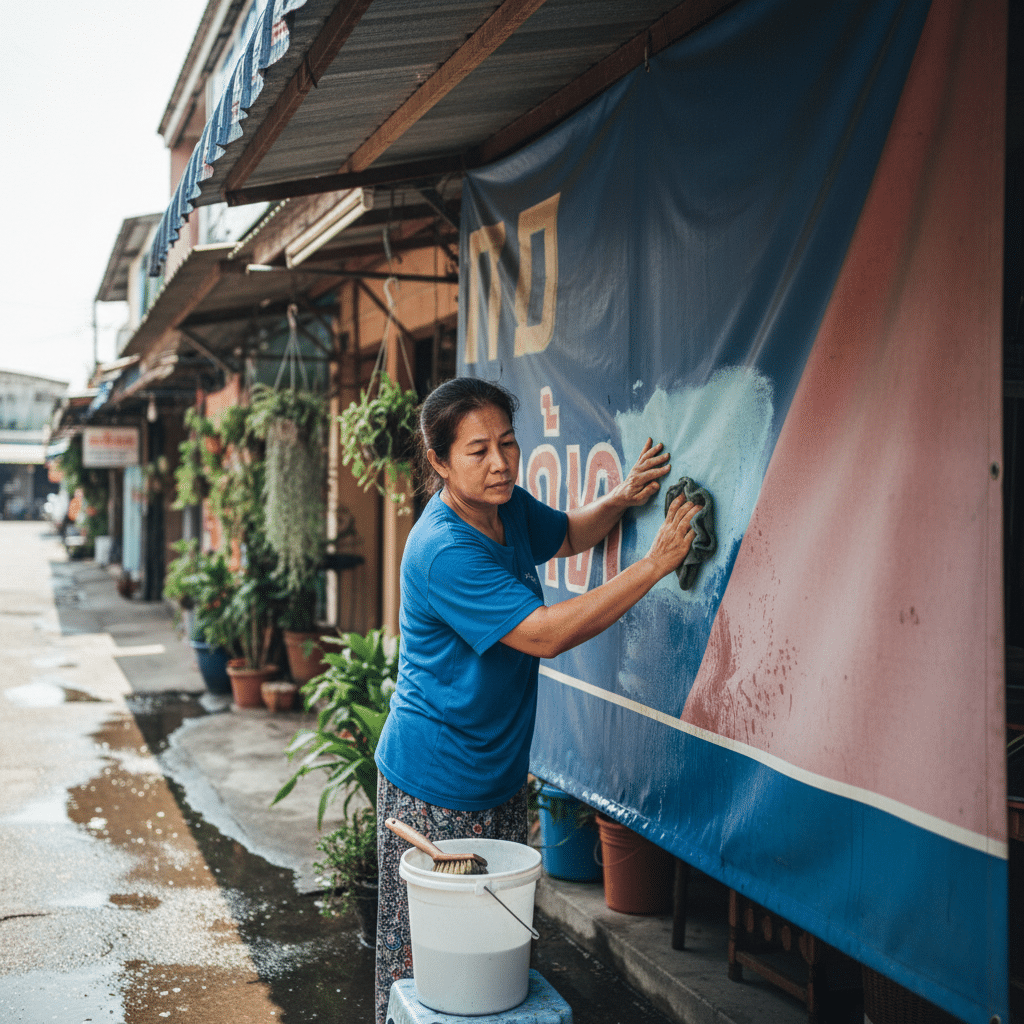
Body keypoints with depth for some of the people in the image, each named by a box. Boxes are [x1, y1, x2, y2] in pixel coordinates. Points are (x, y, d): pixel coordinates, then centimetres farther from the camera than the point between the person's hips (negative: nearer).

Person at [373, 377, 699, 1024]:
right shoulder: (444, 552, -26)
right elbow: (544, 634, -27)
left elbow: (568, 535, 22)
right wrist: (655, 564, -25)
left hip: (500, 775, 8)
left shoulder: (509, 507, 1)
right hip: (436, 786, -8)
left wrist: (623, 498, 1)